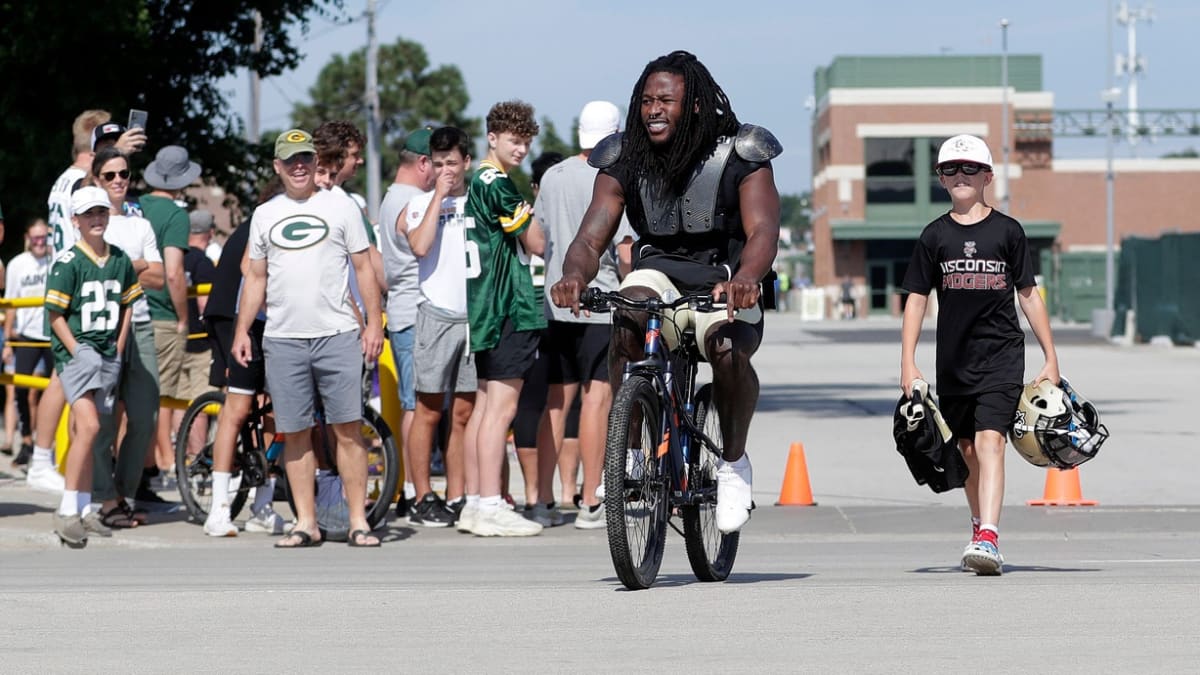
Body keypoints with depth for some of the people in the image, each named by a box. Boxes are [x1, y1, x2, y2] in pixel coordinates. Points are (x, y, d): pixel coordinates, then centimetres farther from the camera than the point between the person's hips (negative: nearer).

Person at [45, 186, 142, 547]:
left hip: (108, 354, 6)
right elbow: (56, 315, -8)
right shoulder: (68, 263, -8)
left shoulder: (120, 260, 8)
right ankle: (66, 511, -18)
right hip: (76, 350, -6)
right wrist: (78, 353, -14)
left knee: (84, 431, 11)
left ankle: (84, 508, 16)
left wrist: (118, 349, 9)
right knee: (88, 426, -19)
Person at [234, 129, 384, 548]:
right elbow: (255, 277, 17)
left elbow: (363, 267, 6)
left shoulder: (340, 207, 6)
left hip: (338, 335, -3)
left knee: (348, 430, -6)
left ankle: (358, 522, -5)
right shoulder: (264, 215, 14)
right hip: (282, 339, 3)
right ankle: (306, 523, 8)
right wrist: (241, 330, 9)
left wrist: (374, 323, -2)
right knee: (295, 434, 3)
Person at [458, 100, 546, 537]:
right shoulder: (499, 185, -14)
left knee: (485, 404, 12)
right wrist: (528, 212, 6)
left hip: (485, 310, 10)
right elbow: (537, 245, -10)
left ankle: (474, 502, 15)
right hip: (509, 307, -10)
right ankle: (490, 506, -12)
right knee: (502, 406, -10)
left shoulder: (478, 182, 17)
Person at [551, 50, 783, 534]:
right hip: (659, 275, 2)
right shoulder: (624, 162, -1)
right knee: (627, 326, -35)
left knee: (728, 349, -35)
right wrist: (574, 277, -33)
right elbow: (591, 239, -8)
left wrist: (746, 277, -47)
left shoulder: (740, 157, -9)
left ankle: (734, 463, -8)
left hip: (724, 288, -2)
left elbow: (763, 231, -23)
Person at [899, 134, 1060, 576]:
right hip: (953, 360, 3)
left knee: (989, 440, -18)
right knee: (967, 449, 14)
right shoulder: (935, 236, 5)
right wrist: (908, 364, 0)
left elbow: (1028, 294, 6)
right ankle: (980, 525, 34)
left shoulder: (1007, 231, 2)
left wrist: (1051, 359, 6)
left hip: (1002, 356, -3)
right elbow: (917, 299, 7)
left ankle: (988, 539, -29)